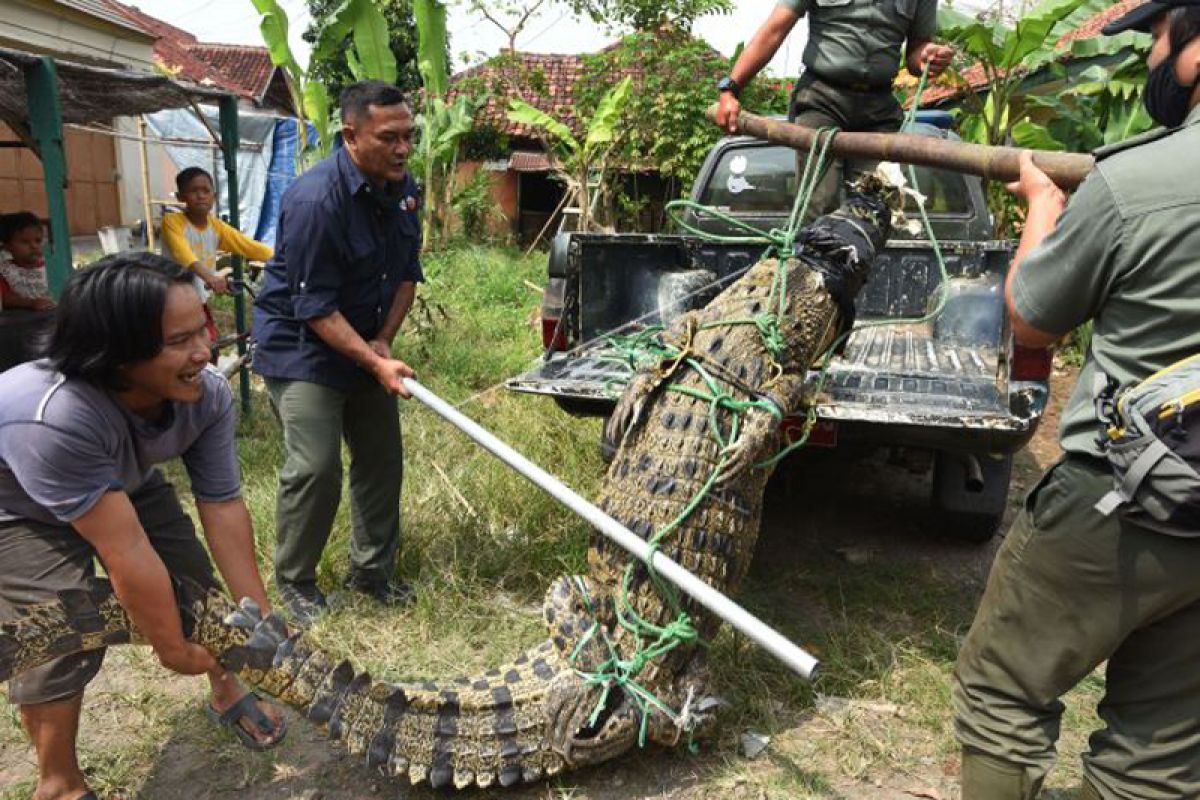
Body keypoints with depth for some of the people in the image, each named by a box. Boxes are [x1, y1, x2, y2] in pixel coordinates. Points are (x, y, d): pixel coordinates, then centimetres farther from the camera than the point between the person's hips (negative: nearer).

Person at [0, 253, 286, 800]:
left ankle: (227, 693, 29)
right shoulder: (54, 420, -46)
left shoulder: (208, 394, -29)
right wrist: (172, 647, -26)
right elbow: (126, 554, -37)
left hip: (121, 484, 5)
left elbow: (223, 508, -21)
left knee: (194, 586, 1)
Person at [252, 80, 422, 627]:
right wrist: (374, 363, -28)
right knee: (315, 468, -10)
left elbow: (407, 271, 6)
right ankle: (294, 581, 13)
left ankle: (371, 570, 26)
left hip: (367, 343, 8)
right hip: (301, 346, -7)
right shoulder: (315, 200, -26)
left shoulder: (402, 187, -2)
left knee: (381, 459, 10)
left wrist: (384, 340, -5)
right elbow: (315, 307, -25)